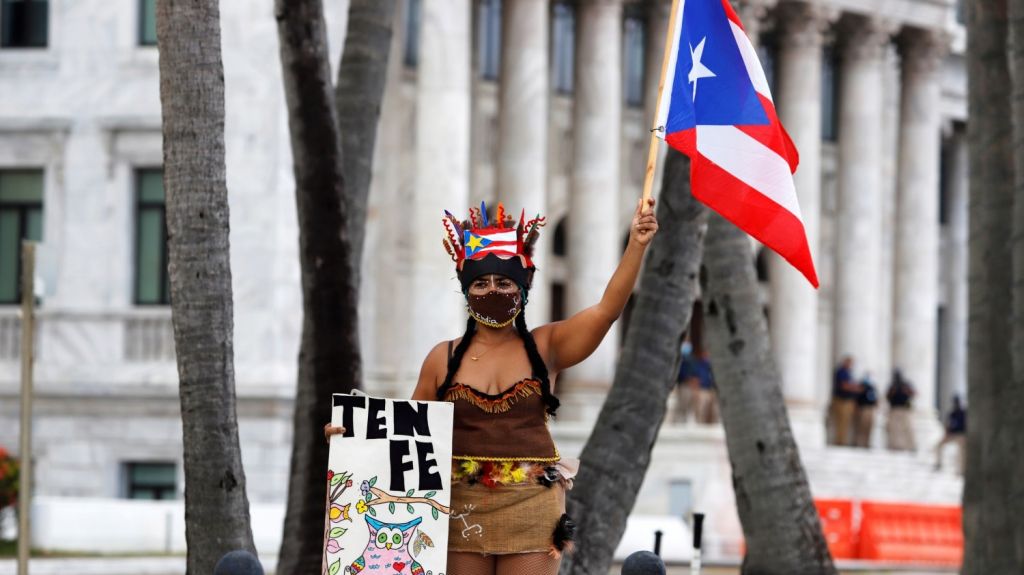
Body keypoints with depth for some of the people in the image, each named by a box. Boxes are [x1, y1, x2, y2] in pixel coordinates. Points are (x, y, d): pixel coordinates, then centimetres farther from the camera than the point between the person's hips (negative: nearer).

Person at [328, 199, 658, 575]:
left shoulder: (545, 347, 5)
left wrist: (636, 246, -18)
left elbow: (607, 309, -6)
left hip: (531, 510, -1)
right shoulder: (443, 359, 9)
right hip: (463, 507, 1)